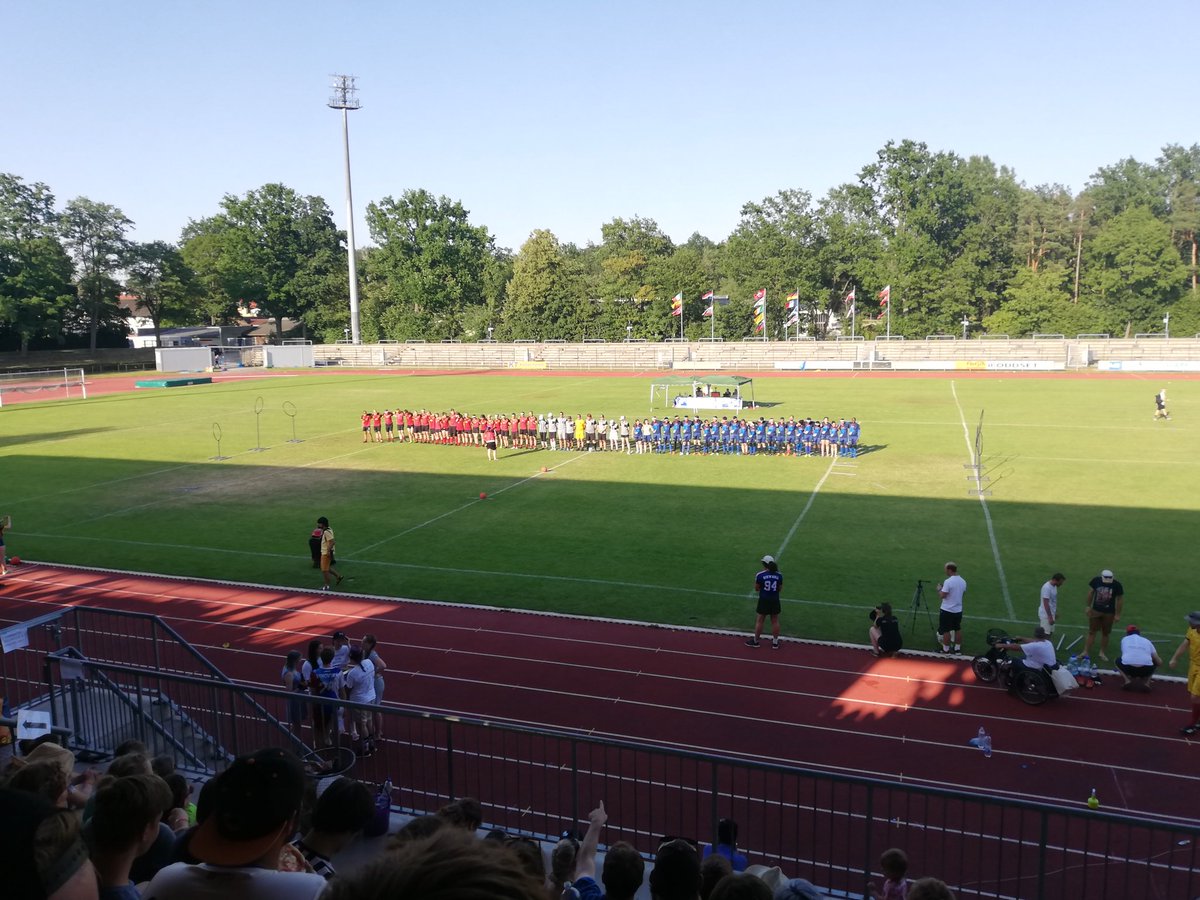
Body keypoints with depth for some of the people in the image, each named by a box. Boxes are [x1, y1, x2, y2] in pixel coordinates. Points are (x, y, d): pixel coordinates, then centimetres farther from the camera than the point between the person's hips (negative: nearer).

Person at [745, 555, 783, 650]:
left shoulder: (760, 575, -14)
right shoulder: (779, 575, -6)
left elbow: (756, 588, -4)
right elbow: (780, 588, 3)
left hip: (764, 600, -2)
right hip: (775, 600, 2)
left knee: (760, 621, 11)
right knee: (775, 621, 13)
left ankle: (755, 641, 24)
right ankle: (775, 642, 24)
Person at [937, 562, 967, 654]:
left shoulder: (948, 581, -21)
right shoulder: (963, 581, 2)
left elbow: (942, 595, -21)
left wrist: (939, 589, 0)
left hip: (947, 610, -7)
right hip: (958, 610, 7)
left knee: (946, 631, 3)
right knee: (958, 629, 17)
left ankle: (946, 649, 10)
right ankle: (957, 648, 24)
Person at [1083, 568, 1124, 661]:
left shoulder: (1116, 585, -16)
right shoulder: (1096, 581, -12)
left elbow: (1119, 600, -7)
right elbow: (1091, 593, 3)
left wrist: (1117, 614, -5)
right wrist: (1088, 606, 4)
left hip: (1109, 613, -1)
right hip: (1096, 611, 1)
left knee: (1105, 633, 11)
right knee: (1091, 631, 6)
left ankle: (1102, 653, 25)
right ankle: (1086, 652, 9)